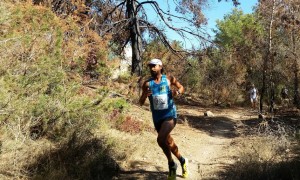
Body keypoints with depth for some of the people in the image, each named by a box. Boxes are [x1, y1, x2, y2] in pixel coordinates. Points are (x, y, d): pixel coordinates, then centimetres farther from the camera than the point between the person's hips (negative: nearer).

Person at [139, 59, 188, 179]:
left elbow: (181, 87, 13)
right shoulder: (147, 83, -2)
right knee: (168, 142, 16)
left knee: (161, 139, -24)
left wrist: (178, 92, -10)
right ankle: (182, 161, 42)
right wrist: (145, 95, -24)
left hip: (170, 115, -3)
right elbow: (141, 103, -3)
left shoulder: (169, 79, -3)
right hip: (157, 118, 3)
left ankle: (171, 164, 1)